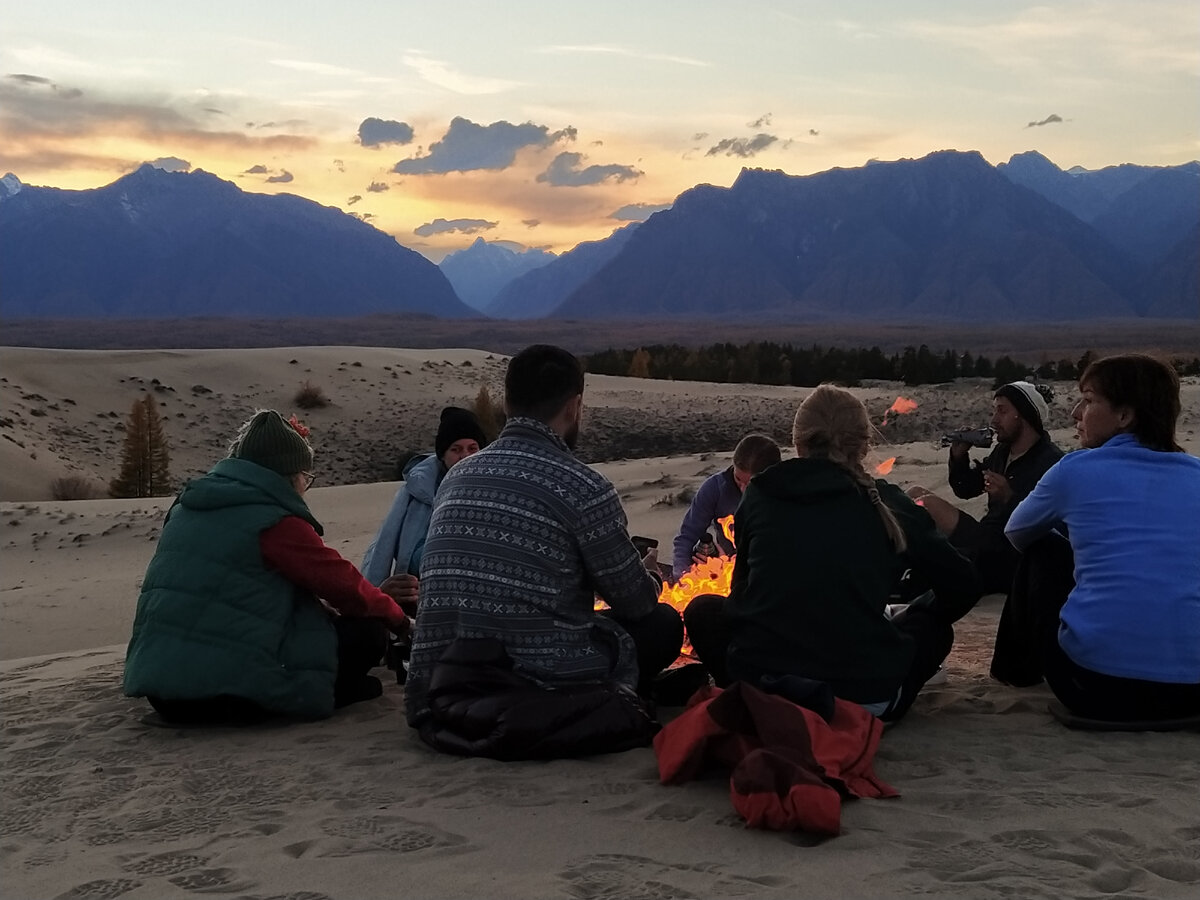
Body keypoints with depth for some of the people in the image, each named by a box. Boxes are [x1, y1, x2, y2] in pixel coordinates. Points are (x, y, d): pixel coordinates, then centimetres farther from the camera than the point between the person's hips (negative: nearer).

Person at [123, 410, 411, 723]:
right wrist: (397, 615, 18)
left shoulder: (186, 508, 16)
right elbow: (344, 584, 0)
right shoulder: (277, 522, -8)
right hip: (230, 694, -8)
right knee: (366, 631, 4)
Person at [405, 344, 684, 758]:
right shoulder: (582, 486, -9)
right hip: (540, 694, -6)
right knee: (661, 622, 15)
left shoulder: (457, 476, 10)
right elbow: (636, 602, 0)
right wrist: (650, 576, 26)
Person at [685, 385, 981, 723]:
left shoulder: (760, 496, 6)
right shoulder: (887, 504, 4)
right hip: (866, 696, 0)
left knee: (704, 611, 29)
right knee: (933, 622, 28)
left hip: (760, 686, 1)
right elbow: (963, 586, 12)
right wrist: (931, 616, 34)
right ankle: (868, 716, 12)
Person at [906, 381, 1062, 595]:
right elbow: (965, 489, 22)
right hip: (986, 541, 10)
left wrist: (1008, 498, -33)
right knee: (916, 494, 9)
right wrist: (959, 455, 5)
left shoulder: (1051, 462, -14)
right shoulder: (1003, 452, 14)